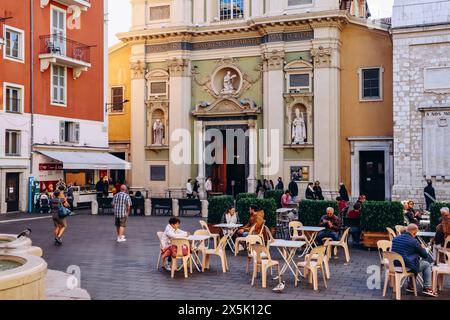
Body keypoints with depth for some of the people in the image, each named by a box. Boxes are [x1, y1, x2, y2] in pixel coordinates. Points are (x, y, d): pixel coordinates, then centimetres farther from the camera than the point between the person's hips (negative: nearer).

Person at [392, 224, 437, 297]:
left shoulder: (395, 238, 7)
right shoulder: (414, 241, -12)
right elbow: (425, 255, -1)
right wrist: (422, 248, 21)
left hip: (395, 265, 7)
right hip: (407, 267, -7)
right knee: (427, 264, 18)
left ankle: (410, 285, 33)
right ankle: (427, 288, 17)